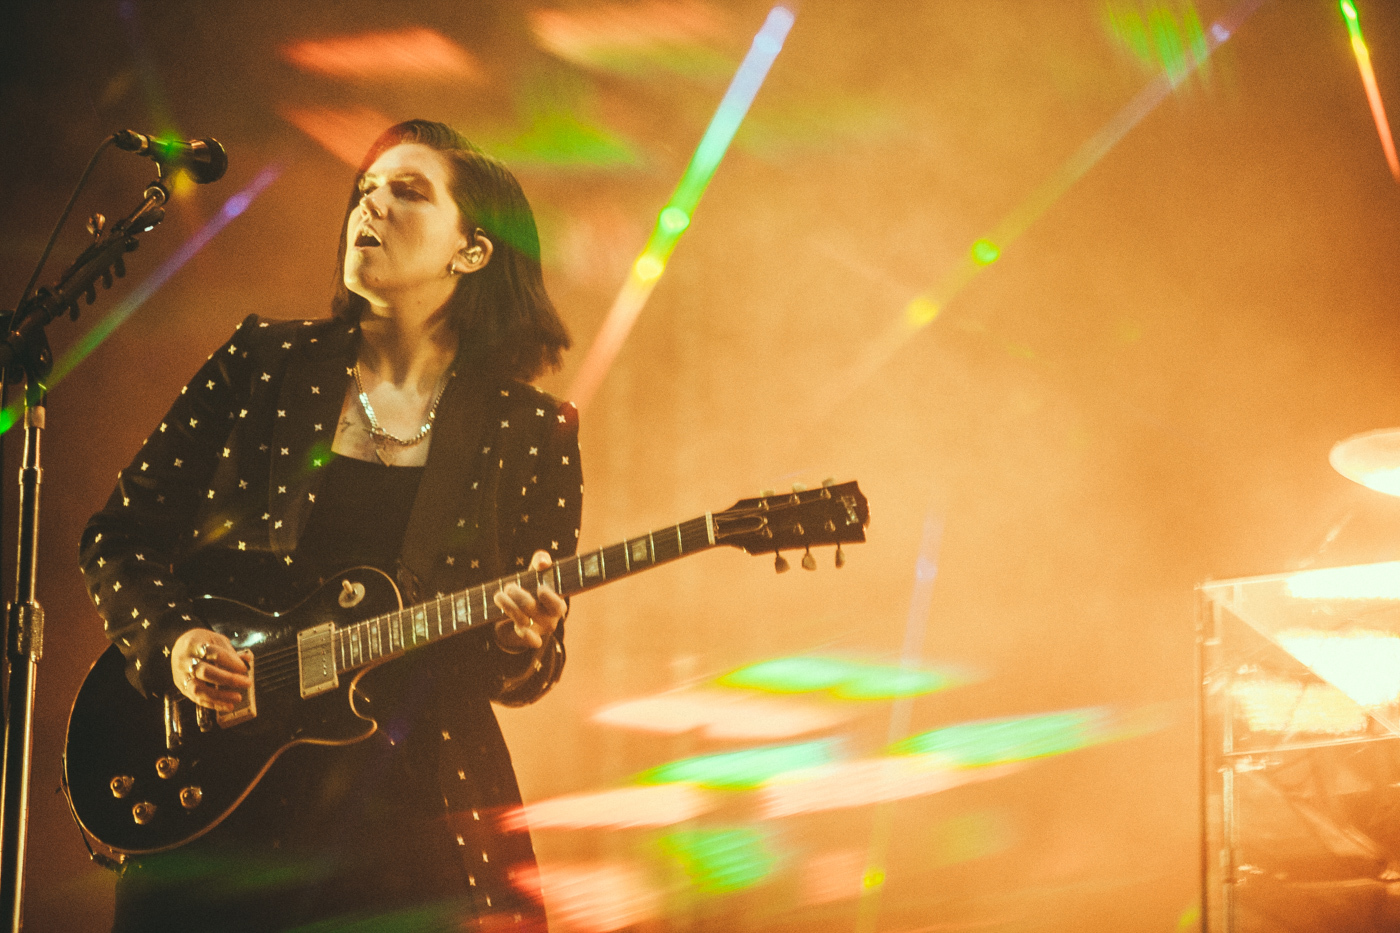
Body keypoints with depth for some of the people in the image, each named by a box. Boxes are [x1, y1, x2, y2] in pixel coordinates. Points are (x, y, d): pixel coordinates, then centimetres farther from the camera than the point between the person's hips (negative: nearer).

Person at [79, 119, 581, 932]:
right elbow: (119, 536, 7)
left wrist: (522, 651, -19)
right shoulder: (262, 364, 3)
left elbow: (530, 671, 3)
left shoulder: (531, 435, 1)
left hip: (416, 806, -1)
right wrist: (172, 641, -10)